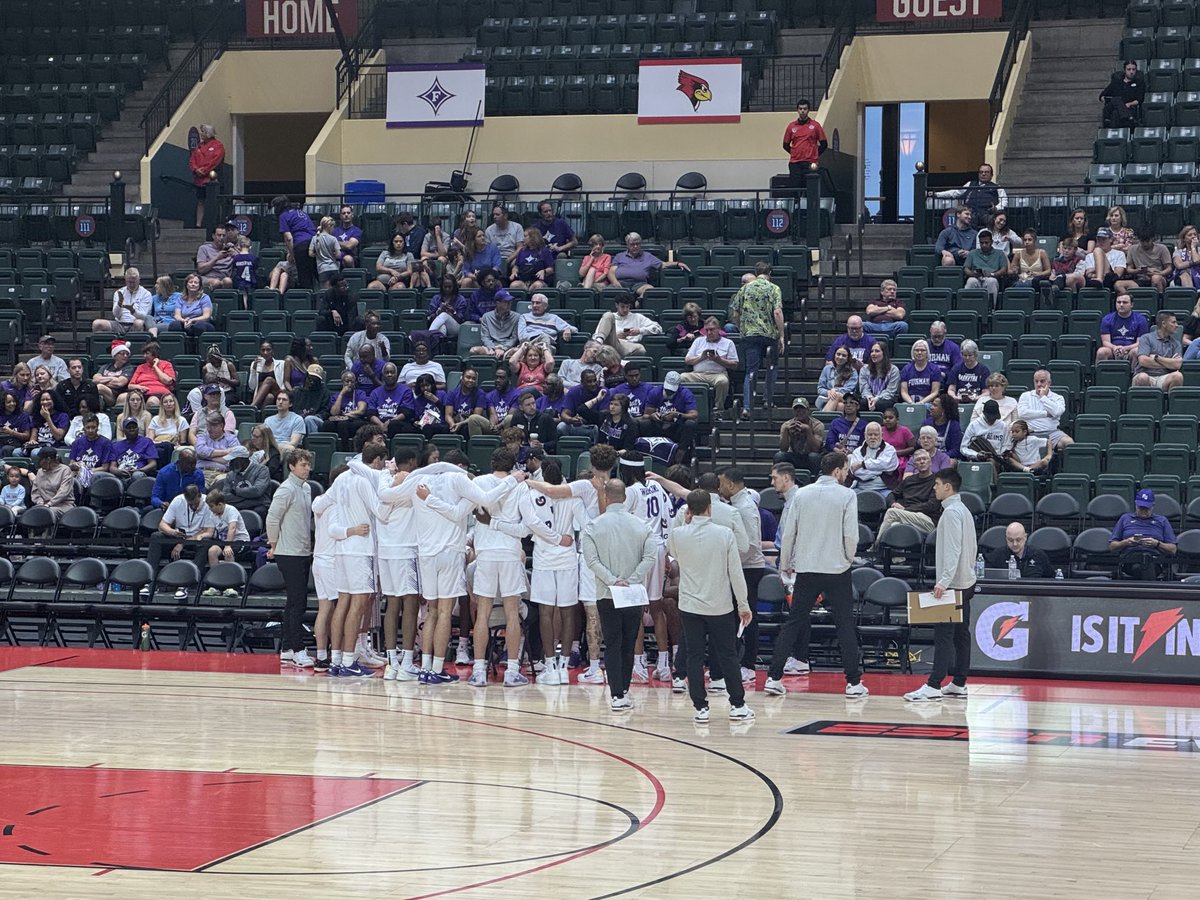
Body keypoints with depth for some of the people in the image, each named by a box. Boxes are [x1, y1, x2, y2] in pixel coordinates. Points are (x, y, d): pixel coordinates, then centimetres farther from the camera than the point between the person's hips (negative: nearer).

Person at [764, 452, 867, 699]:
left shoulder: (802, 494, 4)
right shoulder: (847, 496, -6)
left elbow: (788, 533, 4)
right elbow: (851, 535, -9)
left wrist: (785, 565, 16)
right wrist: (848, 558, 10)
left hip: (806, 570, 3)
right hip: (837, 570, -3)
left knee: (793, 623, 7)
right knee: (845, 625, 4)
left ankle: (774, 677, 3)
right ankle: (854, 682, 3)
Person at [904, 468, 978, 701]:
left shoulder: (951, 512, -13)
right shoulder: (964, 511, 17)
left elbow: (952, 550, -21)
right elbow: (972, 547, 21)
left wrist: (944, 581, -25)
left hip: (953, 584, -10)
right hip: (966, 583, 10)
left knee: (943, 634, -12)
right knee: (961, 634, 9)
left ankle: (933, 686, -16)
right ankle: (959, 683, 11)